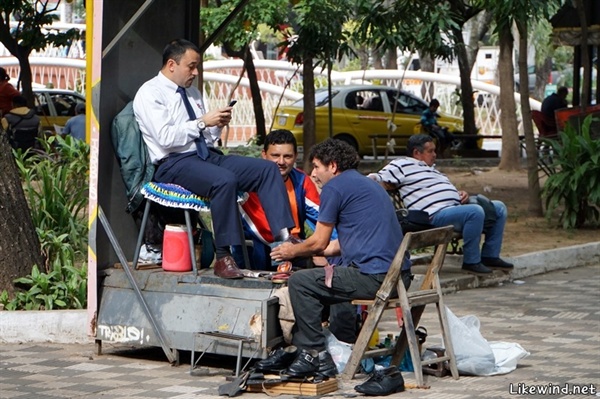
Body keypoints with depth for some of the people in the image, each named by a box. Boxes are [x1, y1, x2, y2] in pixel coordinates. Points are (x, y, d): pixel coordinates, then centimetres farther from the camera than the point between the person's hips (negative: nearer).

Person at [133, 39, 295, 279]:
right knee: (225, 180, -37)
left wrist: (218, 125, 2)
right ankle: (223, 259, -31)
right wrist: (202, 122, -13)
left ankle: (284, 235, -23)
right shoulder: (150, 93, -3)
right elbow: (166, 137, -16)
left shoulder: (192, 92, 22)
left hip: (208, 156, 8)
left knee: (268, 169, -10)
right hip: (174, 163, -8)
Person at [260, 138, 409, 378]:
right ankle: (298, 347, 29)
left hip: (374, 275, -10)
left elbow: (318, 243, -1)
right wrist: (329, 249, 36)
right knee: (316, 279, 26)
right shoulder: (367, 184, 24)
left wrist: (292, 251, 18)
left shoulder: (335, 187, -5)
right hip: (399, 275, 10)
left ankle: (315, 355, -1)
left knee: (300, 282, -4)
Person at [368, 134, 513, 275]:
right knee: (475, 211, -35)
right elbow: (374, 179, -4)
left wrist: (462, 195, 13)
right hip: (436, 215, -10)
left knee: (499, 208, 10)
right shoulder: (403, 165, 4)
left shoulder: (431, 169, 32)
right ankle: (471, 262, -25)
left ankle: (490, 256, 9)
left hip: (456, 207, 10)